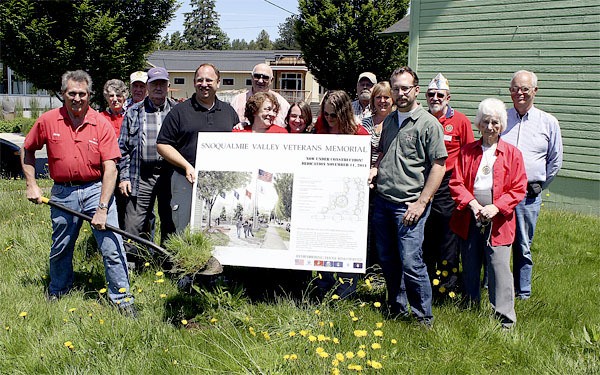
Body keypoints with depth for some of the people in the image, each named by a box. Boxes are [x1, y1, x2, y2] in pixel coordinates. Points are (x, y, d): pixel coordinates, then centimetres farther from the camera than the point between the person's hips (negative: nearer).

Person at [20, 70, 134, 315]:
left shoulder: (101, 124, -7)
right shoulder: (47, 121, -1)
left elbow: (110, 168, -12)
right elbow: (27, 151, 15)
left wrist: (102, 208, -17)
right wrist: (31, 184, 7)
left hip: (96, 189, -2)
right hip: (62, 194, 2)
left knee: (112, 247, -6)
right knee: (60, 248, 16)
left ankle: (122, 298, 7)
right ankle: (56, 292, 39)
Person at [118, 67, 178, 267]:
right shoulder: (134, 112, 10)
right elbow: (123, 147, 9)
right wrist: (124, 176, 1)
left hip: (170, 174, 0)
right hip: (142, 177, 0)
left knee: (170, 223, 8)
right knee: (133, 223, -3)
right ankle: (129, 263, 8)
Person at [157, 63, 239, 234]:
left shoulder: (229, 111, 15)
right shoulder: (180, 111, 4)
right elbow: (162, 145, 1)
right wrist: (187, 166, -9)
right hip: (187, 179, -3)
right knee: (182, 232, -7)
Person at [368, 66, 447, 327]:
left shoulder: (428, 123, -7)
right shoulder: (389, 121, 14)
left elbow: (439, 166, -10)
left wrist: (421, 203, -14)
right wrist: (375, 170, 6)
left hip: (409, 205, -7)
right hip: (382, 200, 7)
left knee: (410, 262, -8)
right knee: (387, 260, 12)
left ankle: (424, 317, 7)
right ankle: (397, 308, 29)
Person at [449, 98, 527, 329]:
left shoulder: (512, 154, 3)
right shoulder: (467, 151, 8)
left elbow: (518, 189, 0)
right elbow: (456, 182, 3)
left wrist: (496, 207, -14)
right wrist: (472, 203, -13)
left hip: (498, 221, -2)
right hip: (469, 218, 3)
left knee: (499, 267, -7)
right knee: (470, 268, 11)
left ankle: (504, 319, 2)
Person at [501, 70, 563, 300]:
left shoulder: (548, 122, 6)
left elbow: (556, 161, 14)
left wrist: (538, 186, 12)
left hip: (528, 195, 0)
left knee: (523, 246, 8)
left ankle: (522, 293, 20)